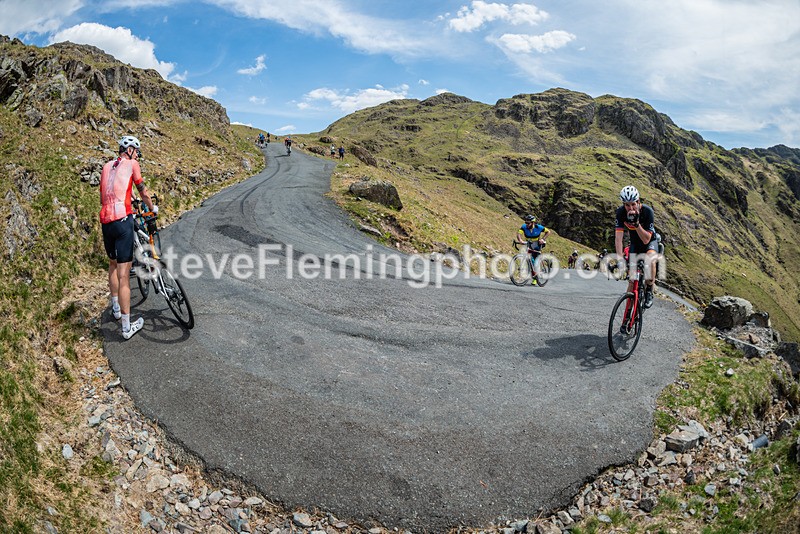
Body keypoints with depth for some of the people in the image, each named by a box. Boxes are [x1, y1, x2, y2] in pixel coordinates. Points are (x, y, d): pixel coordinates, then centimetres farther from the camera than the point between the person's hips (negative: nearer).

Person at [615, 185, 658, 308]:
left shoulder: (647, 211, -31)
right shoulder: (621, 212, -24)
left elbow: (646, 240, -33)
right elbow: (618, 237, -29)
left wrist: (636, 223, -46)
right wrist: (619, 258, -39)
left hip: (650, 242, -2)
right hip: (634, 243, 2)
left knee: (650, 260, -36)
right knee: (632, 280, -4)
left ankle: (649, 291, -15)